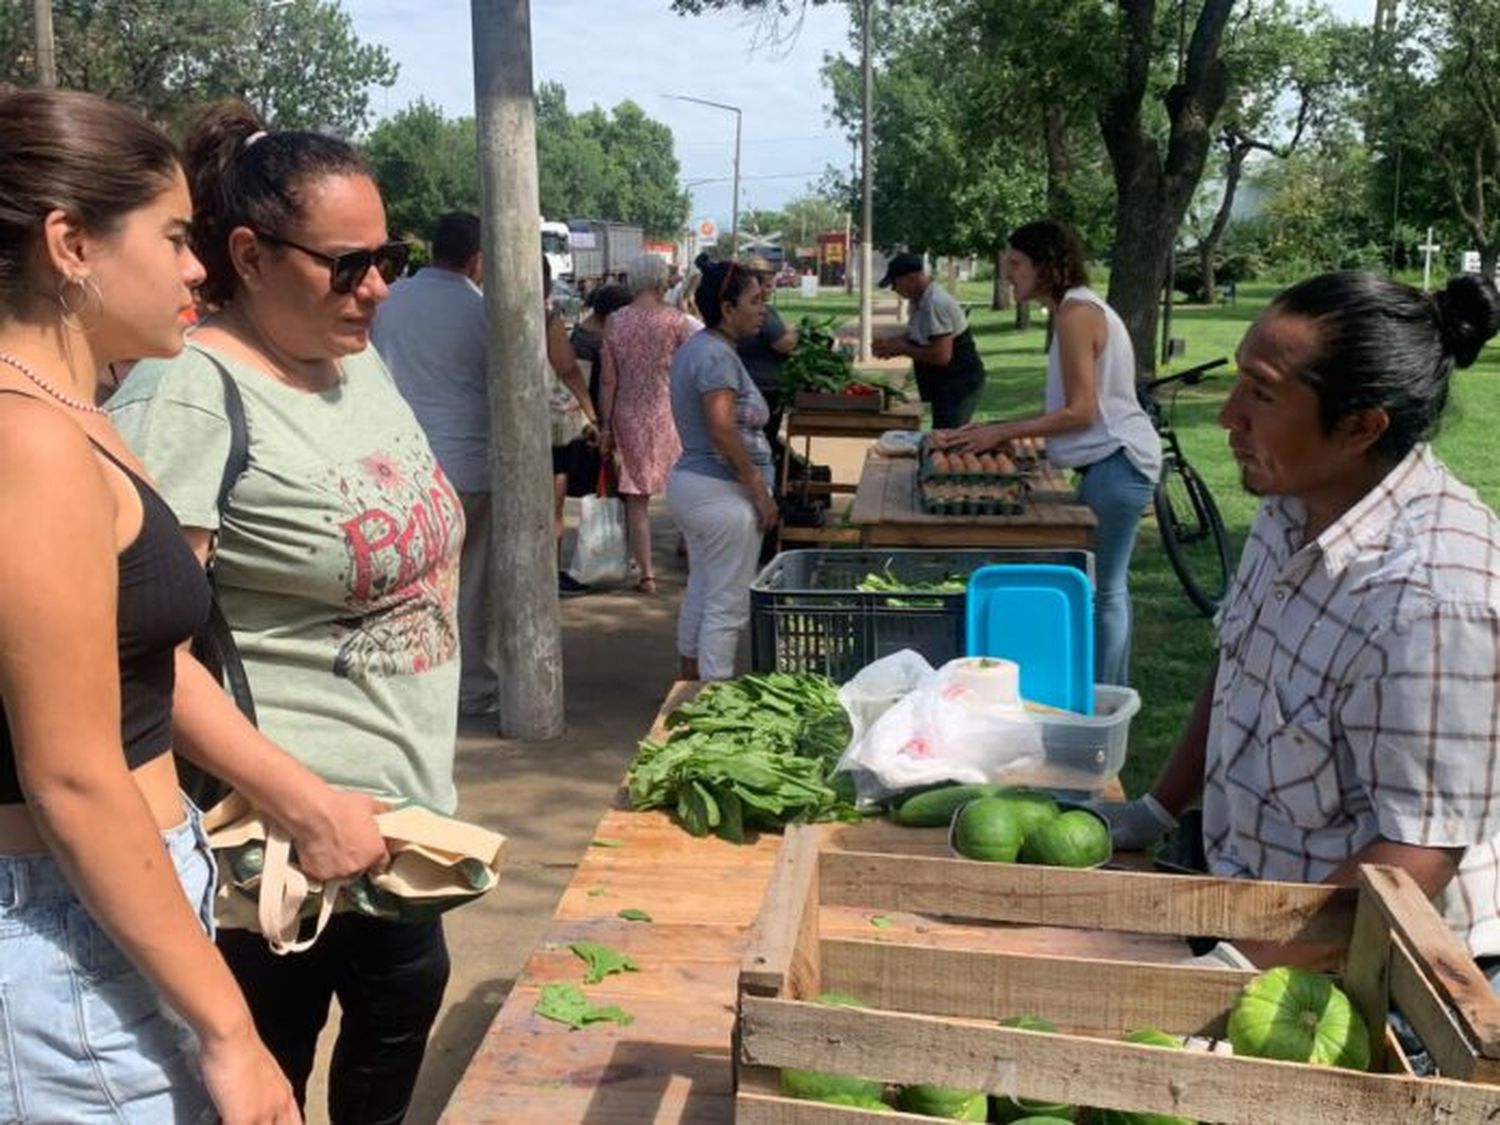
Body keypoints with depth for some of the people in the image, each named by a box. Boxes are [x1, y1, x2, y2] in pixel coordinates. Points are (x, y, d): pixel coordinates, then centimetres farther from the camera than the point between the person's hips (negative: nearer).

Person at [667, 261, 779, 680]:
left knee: (701, 591, 19)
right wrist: (760, 490, -21)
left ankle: (691, 679, 30)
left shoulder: (694, 348, 13)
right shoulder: (717, 355, -18)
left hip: (689, 484, 11)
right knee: (728, 603, -3)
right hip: (721, 493, -11)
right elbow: (721, 430, -27)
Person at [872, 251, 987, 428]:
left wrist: (902, 349, -17)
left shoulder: (935, 304, -23)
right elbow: (915, 334, 24)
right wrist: (890, 341, 5)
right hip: (947, 386, 10)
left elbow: (941, 356, -29)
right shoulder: (920, 299, 8)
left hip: (959, 386, -10)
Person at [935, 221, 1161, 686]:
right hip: (1111, 460, 10)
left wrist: (1001, 433, -15)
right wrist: (998, 430, 10)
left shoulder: (1076, 312, -15)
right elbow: (1069, 406, 14)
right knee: (1106, 584, 15)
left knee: (1102, 589, -5)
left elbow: (1081, 412, -19)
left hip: (1116, 460, -10)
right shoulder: (1079, 307, 15)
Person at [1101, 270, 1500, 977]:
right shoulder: (1296, 503, -2)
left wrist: (1239, 968, -25)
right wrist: (1156, 811, 8)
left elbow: (1418, 852, -25)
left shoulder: (1430, 598, -28)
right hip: (1250, 895, 7)